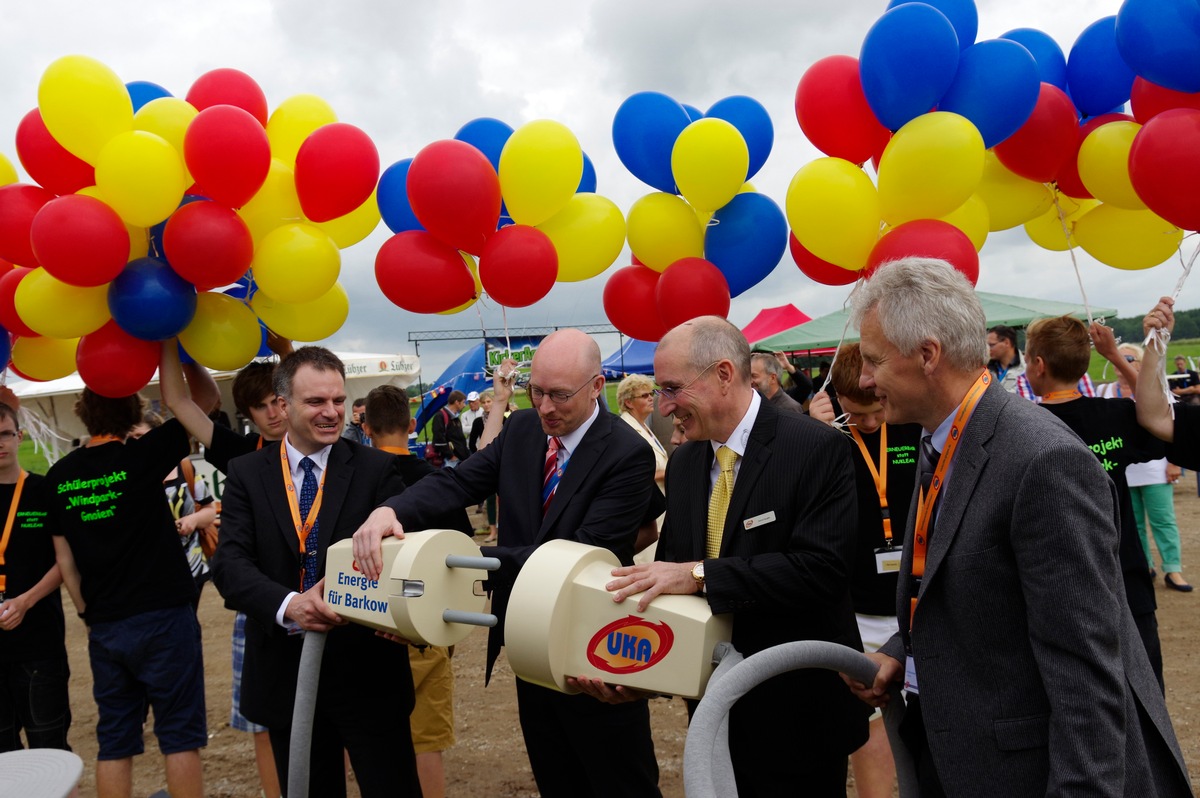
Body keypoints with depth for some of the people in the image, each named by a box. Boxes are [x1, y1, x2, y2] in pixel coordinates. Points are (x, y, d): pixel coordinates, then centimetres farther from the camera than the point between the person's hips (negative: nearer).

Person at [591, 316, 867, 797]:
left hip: (796, 710, -6)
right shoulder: (684, 462, 5)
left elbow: (823, 567, -25)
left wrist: (702, 574, -28)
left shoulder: (816, 449, -16)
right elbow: (672, 569, 7)